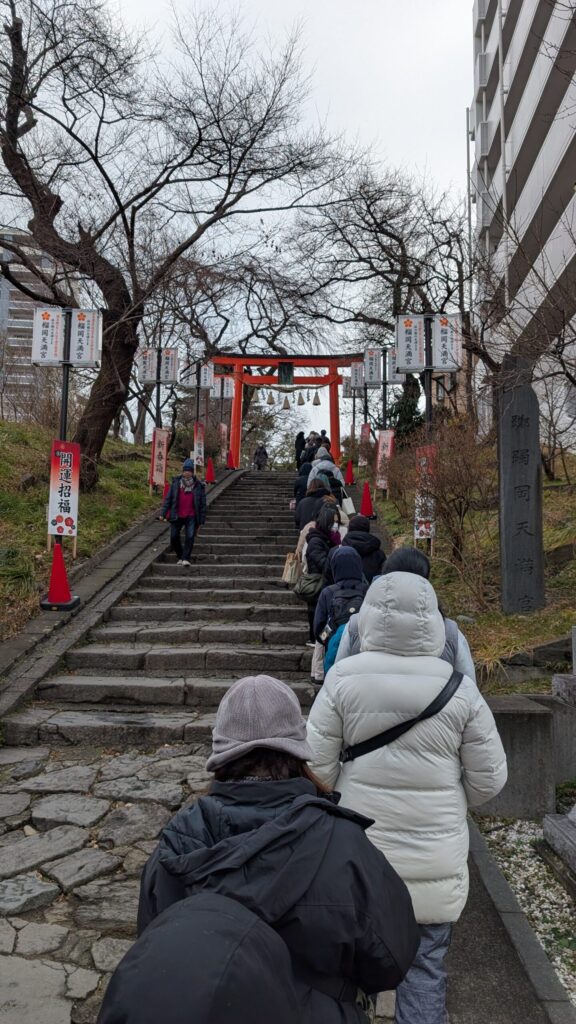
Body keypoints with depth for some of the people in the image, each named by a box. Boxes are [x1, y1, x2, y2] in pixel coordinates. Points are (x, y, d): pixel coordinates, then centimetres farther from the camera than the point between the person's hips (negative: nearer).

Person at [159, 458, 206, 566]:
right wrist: (163, 513, -1)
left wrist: (201, 521, 0)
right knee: (174, 537, 2)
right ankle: (180, 557, 21)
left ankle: (186, 559, -7)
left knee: (190, 537, -13)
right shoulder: (176, 482, 4)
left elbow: (202, 504, 3)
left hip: (191, 517, -2)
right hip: (176, 516, 2)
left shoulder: (198, 485, -1)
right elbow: (168, 498, 6)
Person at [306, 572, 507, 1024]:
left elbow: (317, 766, -9)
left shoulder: (343, 678, -14)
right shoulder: (459, 687, -11)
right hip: (435, 858, 0)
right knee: (426, 964, 16)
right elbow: (489, 778, -3)